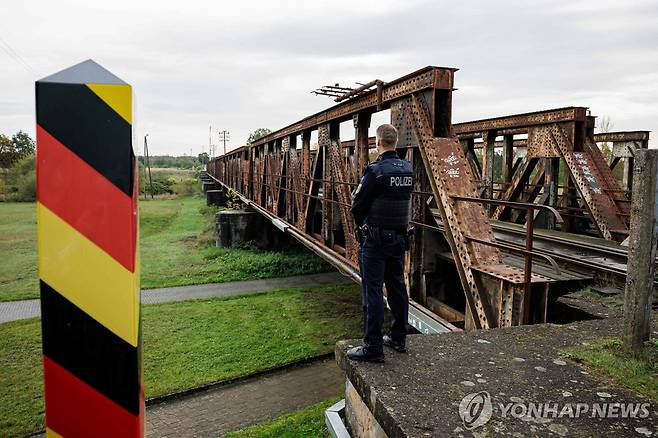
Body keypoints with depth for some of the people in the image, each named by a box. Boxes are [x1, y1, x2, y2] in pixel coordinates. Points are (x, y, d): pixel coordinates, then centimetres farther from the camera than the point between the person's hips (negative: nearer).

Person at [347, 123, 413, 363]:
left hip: (375, 240, -7)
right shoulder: (408, 169, 6)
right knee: (397, 288, 15)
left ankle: (373, 347, 4)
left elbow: (358, 206, -12)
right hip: (399, 237, 7)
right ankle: (399, 339, 27)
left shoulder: (375, 170, -16)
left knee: (372, 292, -1)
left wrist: (362, 225, 8)